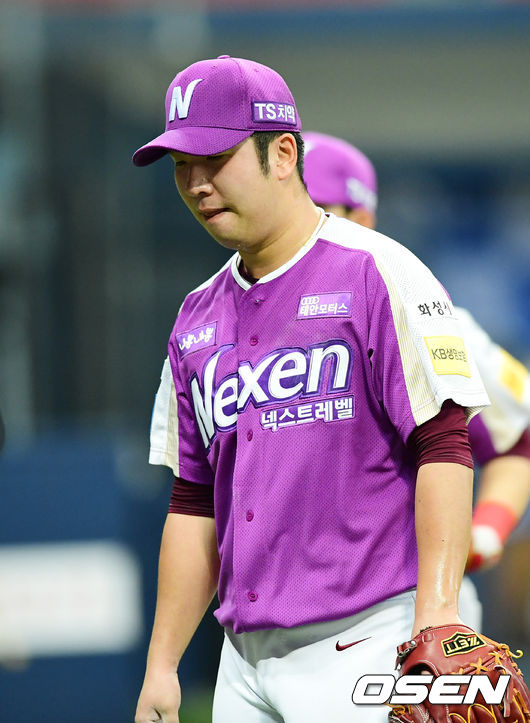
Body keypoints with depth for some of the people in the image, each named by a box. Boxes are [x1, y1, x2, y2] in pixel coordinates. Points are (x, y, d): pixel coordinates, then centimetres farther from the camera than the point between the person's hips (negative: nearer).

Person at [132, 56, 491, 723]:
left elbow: (444, 446, -12)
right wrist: (161, 664, 13)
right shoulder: (198, 318, 17)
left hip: (362, 646, -7)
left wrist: (436, 614, -22)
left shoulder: (378, 275, -5)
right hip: (245, 661, 7)